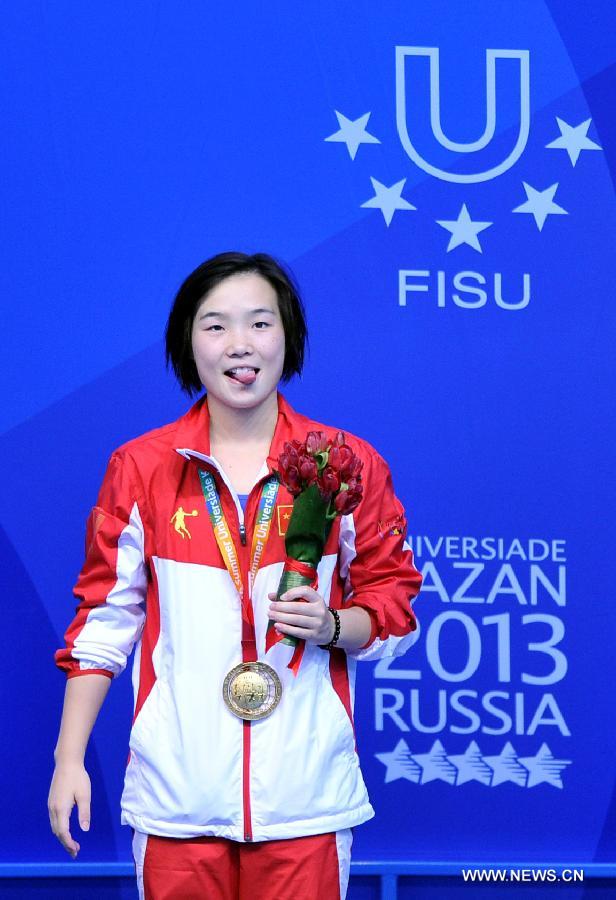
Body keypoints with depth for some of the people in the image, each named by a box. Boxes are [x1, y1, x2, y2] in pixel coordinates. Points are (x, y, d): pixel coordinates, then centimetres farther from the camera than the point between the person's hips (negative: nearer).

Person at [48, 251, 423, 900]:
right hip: (177, 791, 0)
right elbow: (103, 619, 7)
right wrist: (68, 761, 3)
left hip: (305, 791, 0)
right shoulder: (140, 467, 3)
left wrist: (333, 625, -12)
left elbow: (394, 608, 10)